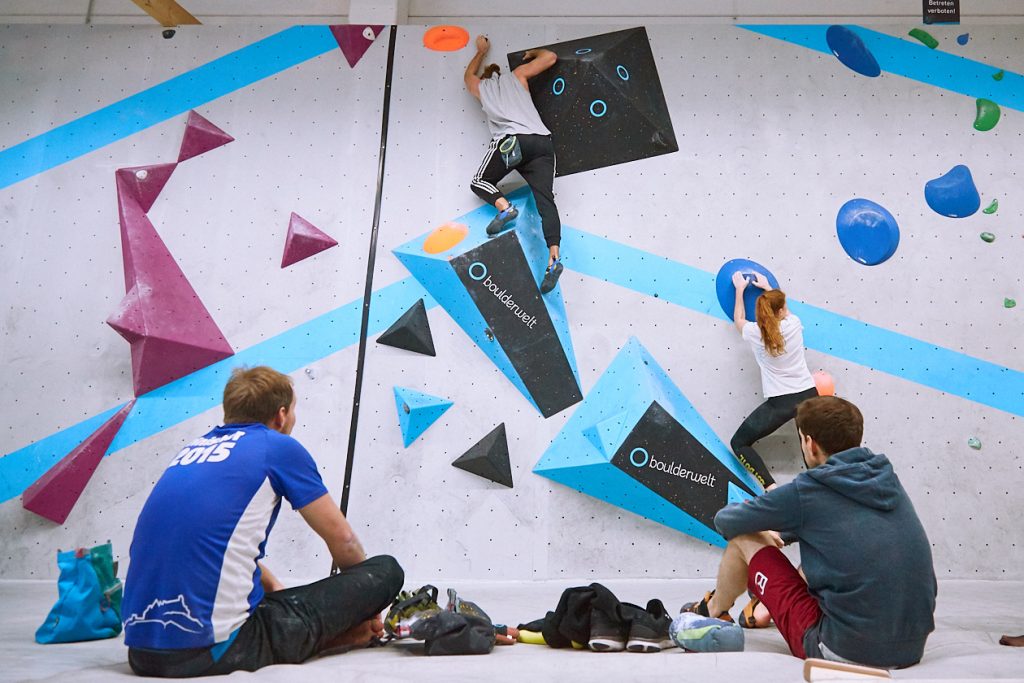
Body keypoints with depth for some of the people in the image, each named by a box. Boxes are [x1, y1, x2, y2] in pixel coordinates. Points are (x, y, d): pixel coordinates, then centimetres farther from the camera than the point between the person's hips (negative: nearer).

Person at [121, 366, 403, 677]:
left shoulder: (193, 448, 17)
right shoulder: (279, 447, -1)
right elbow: (342, 540, 7)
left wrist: (280, 592, 34)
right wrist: (366, 598, 25)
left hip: (140, 652, 8)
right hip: (214, 651, -8)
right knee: (387, 570, -1)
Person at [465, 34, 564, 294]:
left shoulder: (479, 86, 30)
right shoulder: (517, 75, 30)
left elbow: (469, 74, 54)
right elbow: (550, 57, 35)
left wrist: (482, 51, 68)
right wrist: (532, 53, 54)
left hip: (510, 140, -2)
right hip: (542, 141, 2)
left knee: (479, 183, 16)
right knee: (545, 199, -10)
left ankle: (505, 207, -15)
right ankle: (554, 256, -30)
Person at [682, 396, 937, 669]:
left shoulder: (806, 490, -13)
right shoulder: (887, 479, 4)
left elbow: (726, 522, 0)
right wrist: (784, 530, 31)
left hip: (845, 652, -7)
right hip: (912, 649, 7)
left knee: (744, 540, 7)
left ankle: (713, 612, 34)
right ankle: (766, 610, 47)